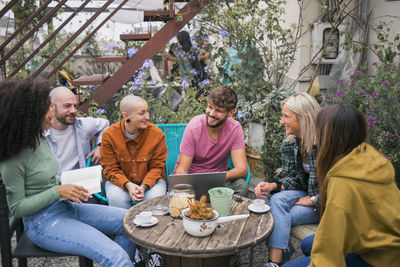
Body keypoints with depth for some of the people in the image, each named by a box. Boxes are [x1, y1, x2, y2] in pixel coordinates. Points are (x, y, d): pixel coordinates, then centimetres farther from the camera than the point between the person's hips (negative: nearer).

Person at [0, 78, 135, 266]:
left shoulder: (40, 139, 7)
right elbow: (17, 208, -13)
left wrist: (70, 185, 0)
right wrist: (57, 191, -19)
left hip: (66, 207, 9)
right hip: (44, 222, -8)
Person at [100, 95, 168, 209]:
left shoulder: (157, 134, -11)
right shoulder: (109, 135, -10)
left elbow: (157, 167, -5)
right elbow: (110, 169, -6)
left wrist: (144, 187, -23)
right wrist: (128, 185, -24)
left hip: (150, 180, 0)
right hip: (120, 181, 0)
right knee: (116, 198, -31)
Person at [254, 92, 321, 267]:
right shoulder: (289, 143, -1)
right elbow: (291, 177, 3)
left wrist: (314, 200, -18)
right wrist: (273, 185, -16)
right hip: (308, 193, 6)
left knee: (282, 217, -22)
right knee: (277, 200, -24)